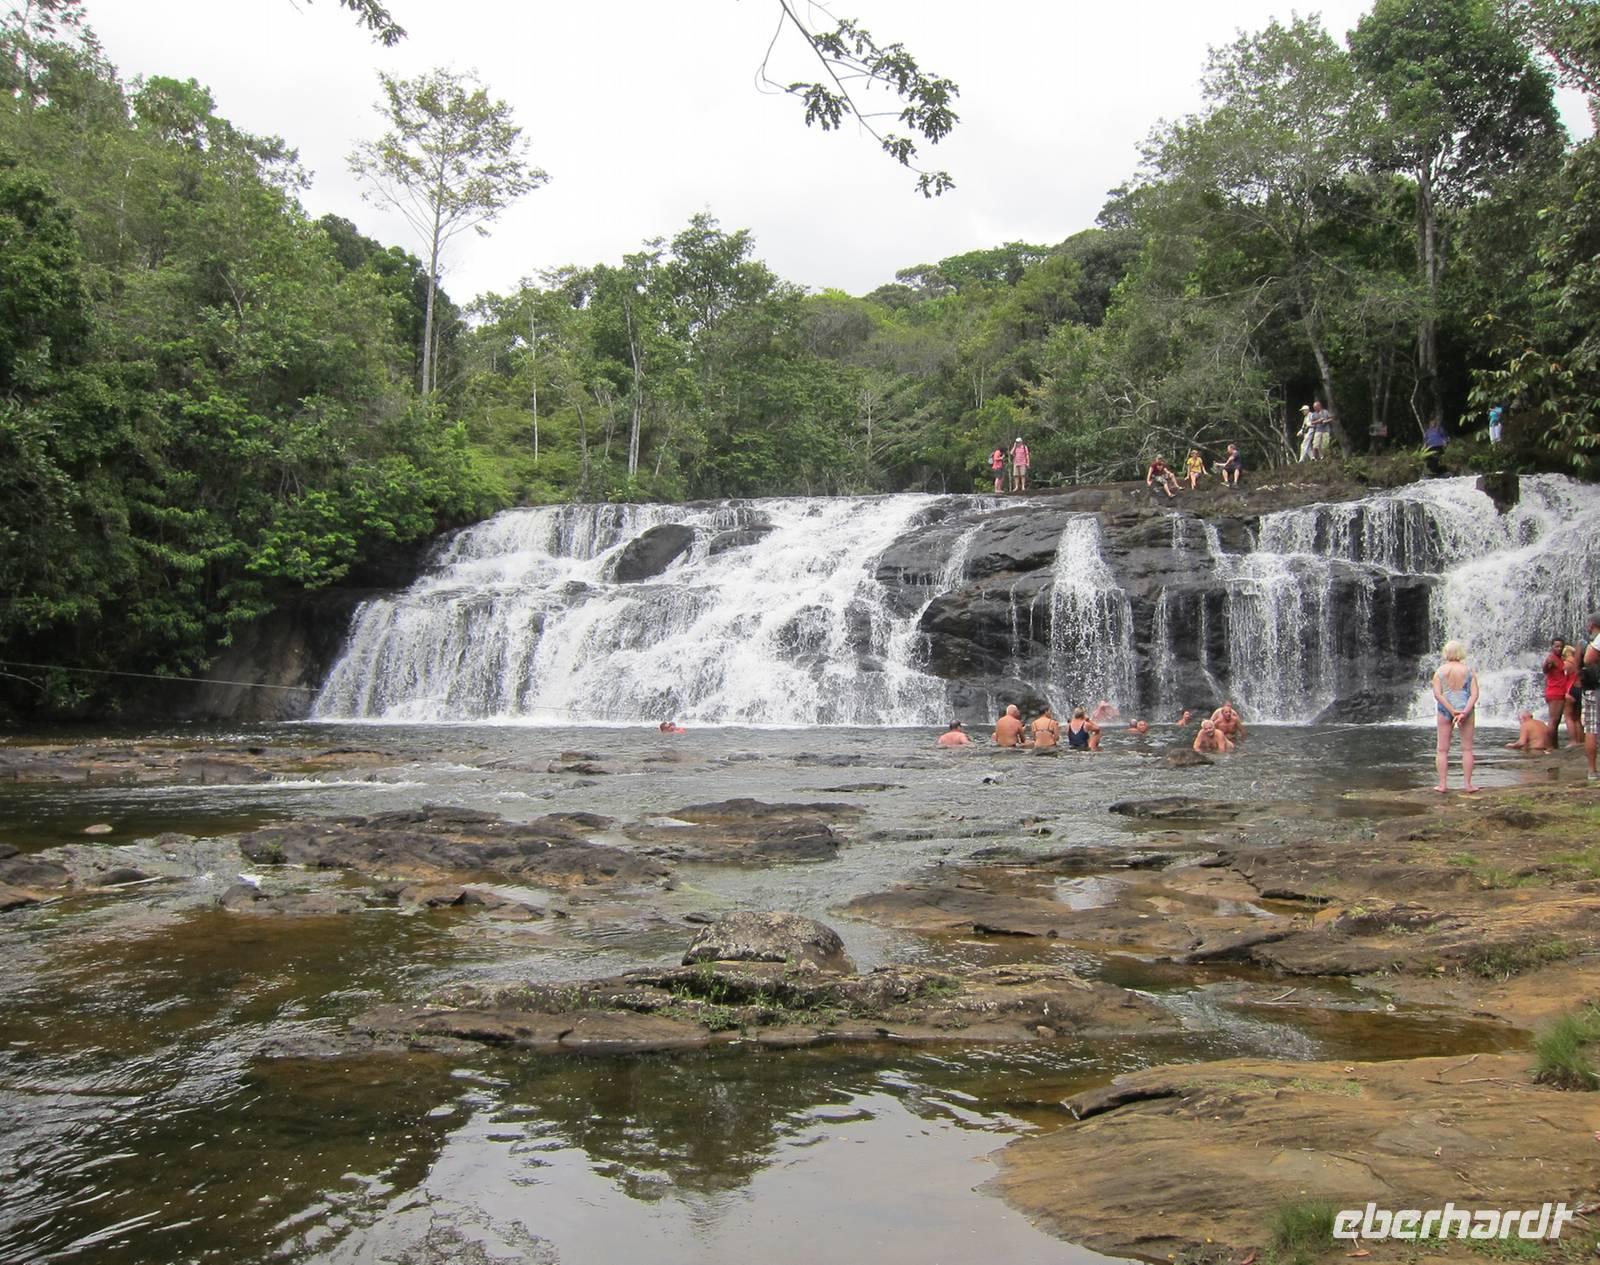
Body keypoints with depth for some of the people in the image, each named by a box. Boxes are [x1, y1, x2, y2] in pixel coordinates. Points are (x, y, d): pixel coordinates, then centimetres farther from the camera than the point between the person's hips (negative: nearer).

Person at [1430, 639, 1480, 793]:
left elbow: (1437, 694, -10)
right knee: (1467, 749, 8)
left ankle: (1442, 784, 3)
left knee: (1442, 749, 6)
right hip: (1466, 708, 0)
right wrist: (1465, 712, -16)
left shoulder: (1440, 671, 0)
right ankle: (1467, 784, 7)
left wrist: (1452, 711, -12)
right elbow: (1475, 694, -10)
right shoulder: (1469, 671, 0)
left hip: (1445, 710, 0)